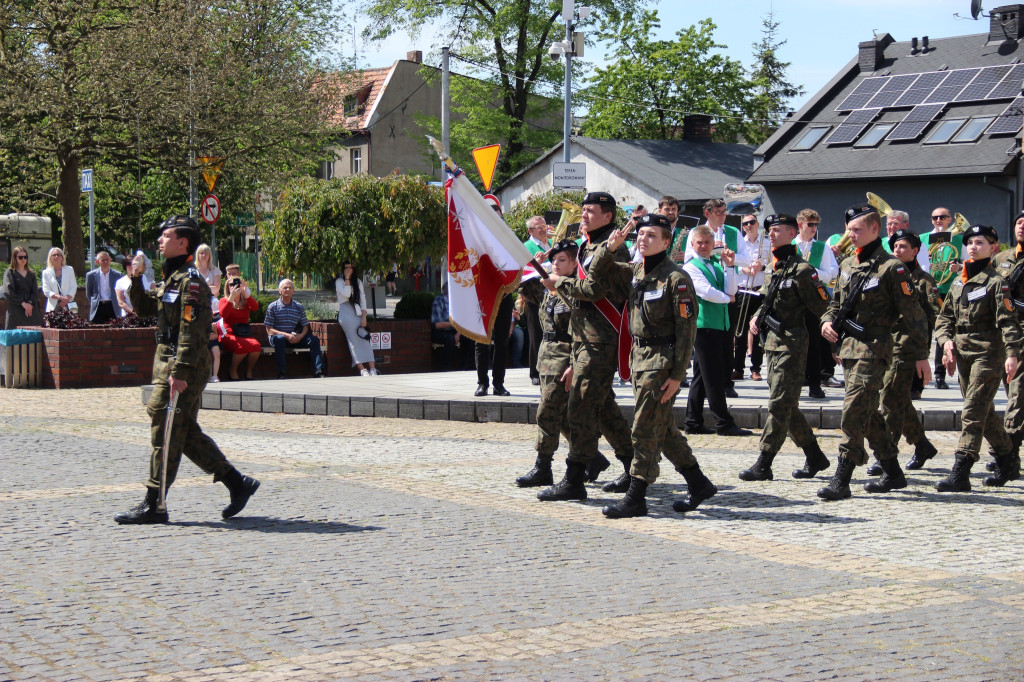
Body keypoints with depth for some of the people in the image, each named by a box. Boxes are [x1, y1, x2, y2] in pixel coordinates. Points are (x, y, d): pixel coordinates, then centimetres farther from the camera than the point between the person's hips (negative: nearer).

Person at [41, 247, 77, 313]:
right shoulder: (46, 273, 10)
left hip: (68, 306, 0)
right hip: (53, 307, 0)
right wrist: (60, 297, -13)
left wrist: (66, 299, -11)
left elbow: (73, 288, 5)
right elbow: (46, 291, 2)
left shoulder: (69, 270, 11)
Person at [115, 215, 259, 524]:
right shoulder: (171, 278, 16)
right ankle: (237, 484, 19)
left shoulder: (190, 281, -15)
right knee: (186, 433, 13)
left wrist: (179, 372, -26)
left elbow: (191, 331, -21)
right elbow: (145, 308, 25)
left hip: (184, 365, -10)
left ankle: (153, 505, -1)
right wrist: (136, 279, 9)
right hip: (167, 361, 10)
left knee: (166, 433, -6)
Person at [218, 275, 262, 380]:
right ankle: (232, 370, -10)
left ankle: (249, 372, -8)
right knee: (244, 345, -34)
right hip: (228, 335, -3)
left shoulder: (245, 302, 18)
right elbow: (223, 313, -12)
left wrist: (246, 294, -17)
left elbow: (255, 307, -5)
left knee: (256, 345, -30)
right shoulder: (224, 301, 10)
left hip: (244, 335, 3)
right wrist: (232, 297, -18)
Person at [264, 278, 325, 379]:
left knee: (314, 339, -19)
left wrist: (301, 335, -12)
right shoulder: (273, 307, 3)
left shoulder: (299, 307, 14)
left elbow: (305, 326, 13)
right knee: (280, 339, -38)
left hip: (296, 338, 3)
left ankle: (318, 372, -28)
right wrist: (286, 335, -18)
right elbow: (269, 330, -3)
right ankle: (281, 374, -40)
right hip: (278, 336, -3)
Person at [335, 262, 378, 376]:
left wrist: (364, 317, 1)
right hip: (345, 312, -3)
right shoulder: (339, 281, 8)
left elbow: (362, 300, 13)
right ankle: (362, 369, -29)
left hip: (357, 313, 3)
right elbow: (346, 294, -10)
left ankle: (373, 369, -27)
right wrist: (347, 278, -4)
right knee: (354, 340, -20)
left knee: (364, 339, -16)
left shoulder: (358, 282, 20)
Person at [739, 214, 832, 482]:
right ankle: (814, 457, 24)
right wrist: (757, 318, 9)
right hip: (773, 342, 10)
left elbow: (820, 307, -13)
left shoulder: (801, 269, -13)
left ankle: (763, 465, -6)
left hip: (791, 343, -10)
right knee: (787, 405, 14)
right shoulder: (775, 268, 14)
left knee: (779, 404, -7)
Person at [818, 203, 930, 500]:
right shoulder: (848, 265, 13)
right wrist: (828, 320, 2)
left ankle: (841, 480, -13)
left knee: (853, 413, -14)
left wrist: (922, 354, -9)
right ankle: (893, 473, 25)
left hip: (874, 347, -8)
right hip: (848, 346, 8)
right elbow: (837, 301, 25)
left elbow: (912, 312, -8)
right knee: (868, 414, 14)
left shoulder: (891, 268, -9)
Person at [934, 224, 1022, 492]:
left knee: (973, 412, -12)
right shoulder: (958, 282, 14)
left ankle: (960, 473, -17)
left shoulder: (995, 282, -7)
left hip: (988, 354, -7)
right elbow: (945, 316, 19)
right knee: (984, 412, 16)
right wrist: (947, 339, 1)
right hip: (963, 354, 7)